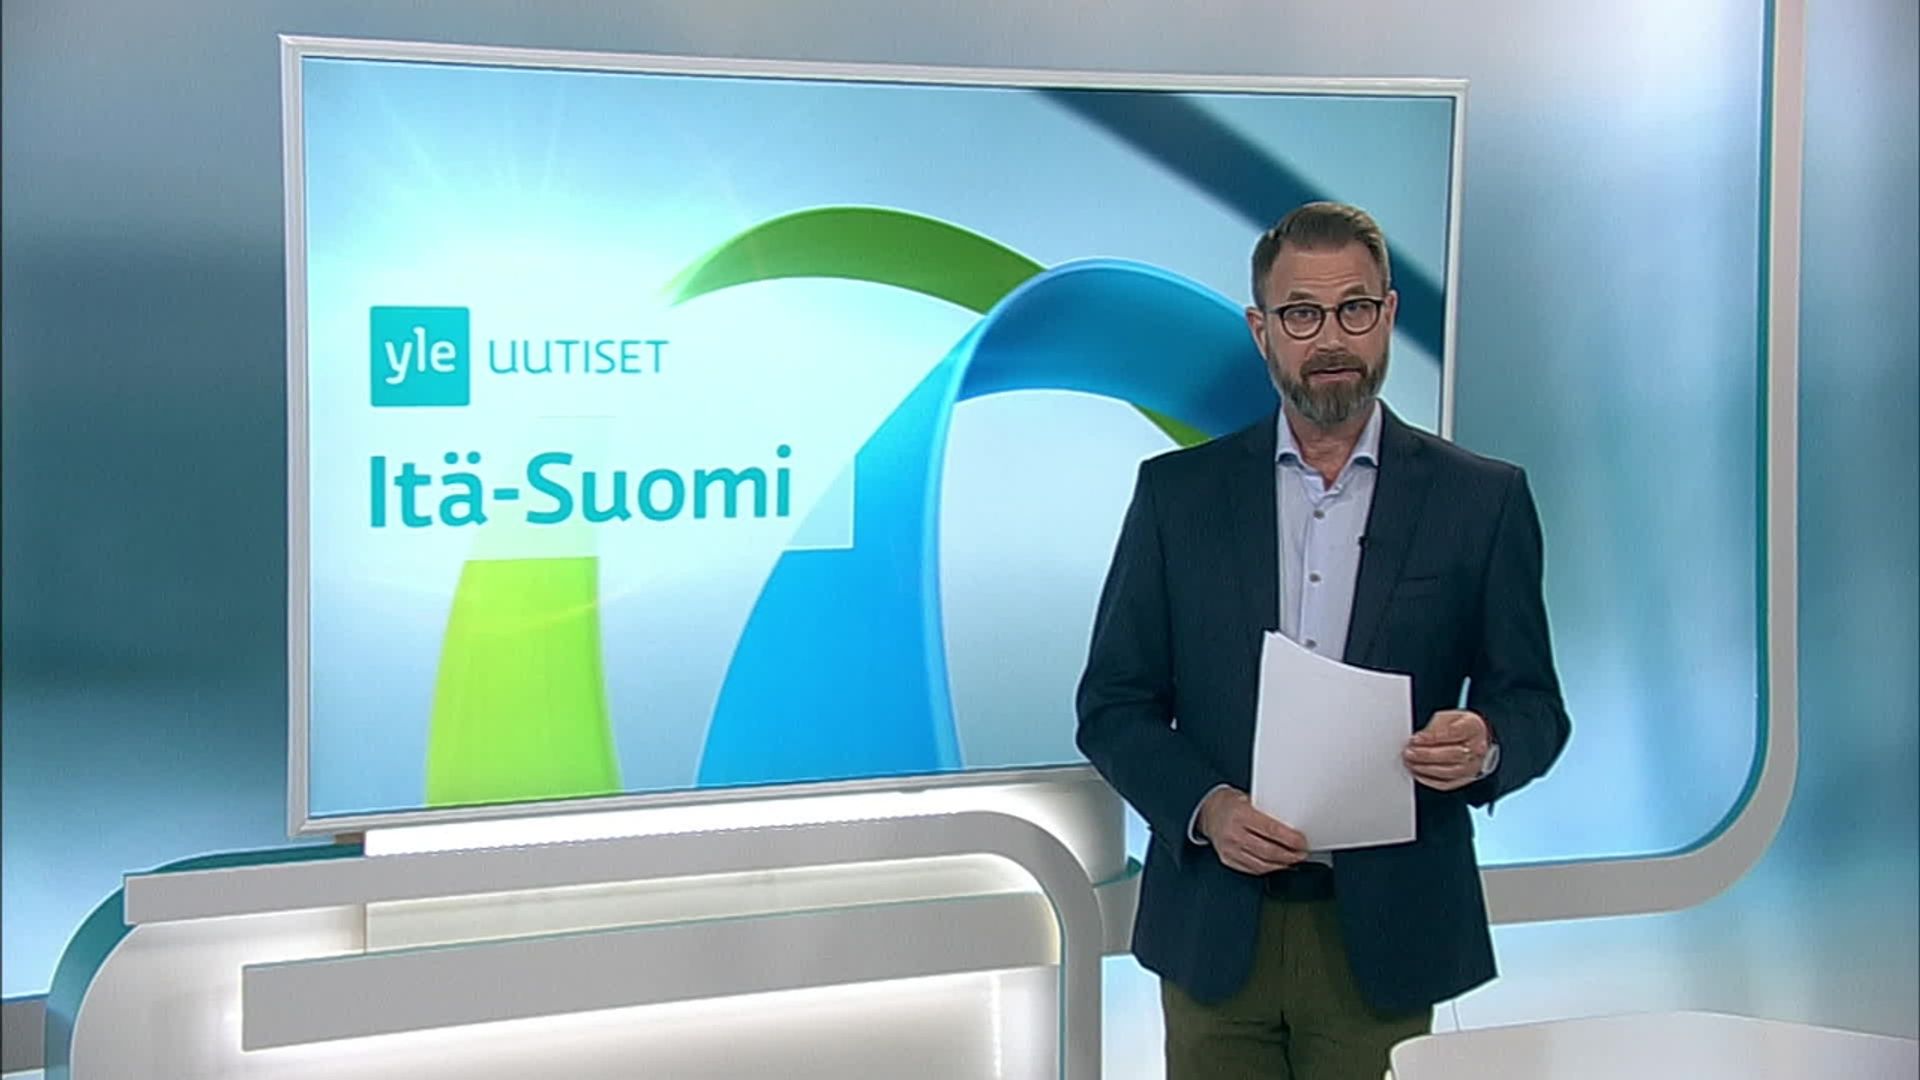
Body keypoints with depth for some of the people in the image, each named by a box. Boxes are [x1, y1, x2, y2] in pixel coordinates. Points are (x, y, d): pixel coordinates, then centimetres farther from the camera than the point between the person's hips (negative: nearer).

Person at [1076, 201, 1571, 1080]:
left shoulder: (1481, 499, 3)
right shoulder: (1178, 493, 5)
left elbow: (1534, 706, 5)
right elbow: (1112, 705, 4)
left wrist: (1484, 745, -18)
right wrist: (1205, 808, -13)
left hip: (1383, 937, -1)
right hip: (1217, 932, 1)